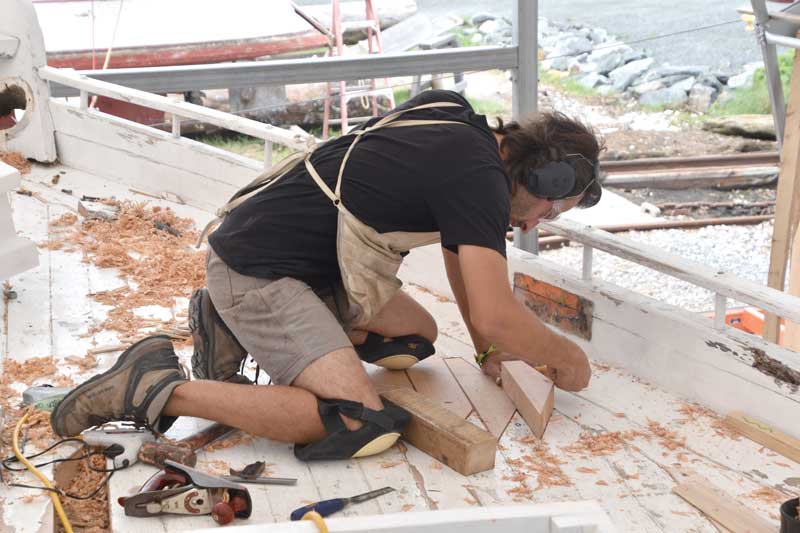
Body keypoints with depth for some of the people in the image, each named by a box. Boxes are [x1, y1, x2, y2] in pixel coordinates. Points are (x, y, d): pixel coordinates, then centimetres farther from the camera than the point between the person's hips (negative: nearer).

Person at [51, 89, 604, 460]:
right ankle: (157, 388, -14)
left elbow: (459, 245, 23)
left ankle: (234, 328, 14)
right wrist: (567, 358, -2)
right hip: (254, 270, -10)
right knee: (361, 427, -20)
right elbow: (497, 317, -21)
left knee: (415, 337, 15)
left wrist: (488, 346, 23)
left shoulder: (455, 116, 10)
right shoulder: (481, 178, -17)